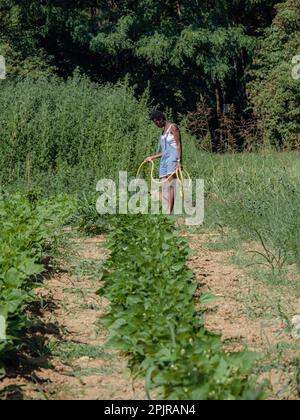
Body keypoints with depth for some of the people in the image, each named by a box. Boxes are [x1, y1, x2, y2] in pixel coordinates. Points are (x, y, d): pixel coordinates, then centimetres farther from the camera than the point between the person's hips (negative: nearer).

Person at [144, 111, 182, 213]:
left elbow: (179, 145, -10)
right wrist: (152, 158, 29)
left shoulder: (173, 127, -2)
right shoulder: (163, 131, 22)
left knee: (170, 184, -18)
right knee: (165, 188, -1)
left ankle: (169, 212, -25)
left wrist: (179, 161, -19)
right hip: (164, 160, 9)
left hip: (173, 159, -9)